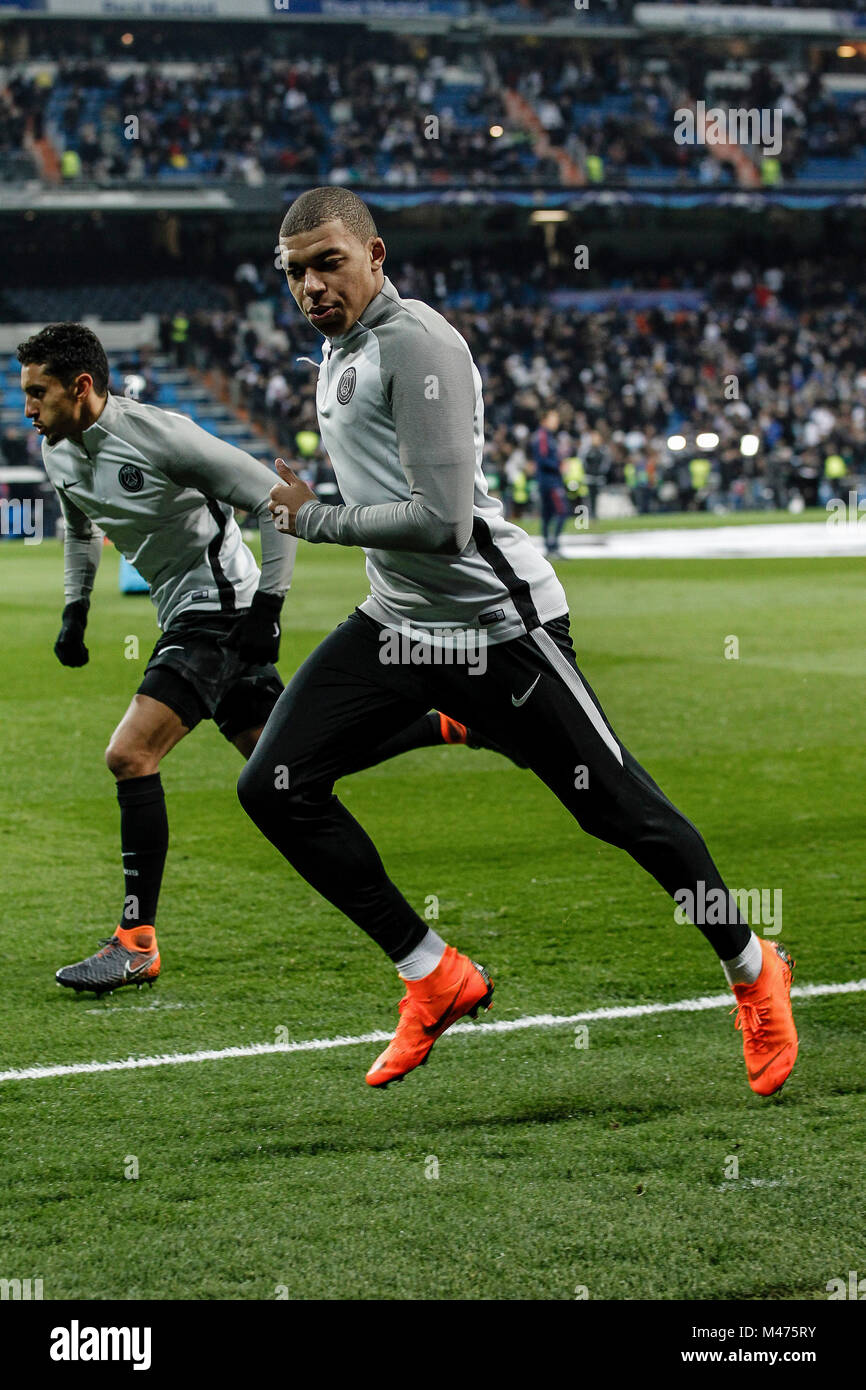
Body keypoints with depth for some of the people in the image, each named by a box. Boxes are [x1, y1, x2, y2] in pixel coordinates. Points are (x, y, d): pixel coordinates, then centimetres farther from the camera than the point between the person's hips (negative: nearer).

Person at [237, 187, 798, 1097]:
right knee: (272, 787, -5)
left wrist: (315, 519, -13)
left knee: (616, 808, -1)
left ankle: (752, 971, 23)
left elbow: (442, 523, -24)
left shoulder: (416, 344, -18)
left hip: (493, 624, -9)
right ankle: (434, 979, 6)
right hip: (397, 625, 9)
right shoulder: (335, 350, 12)